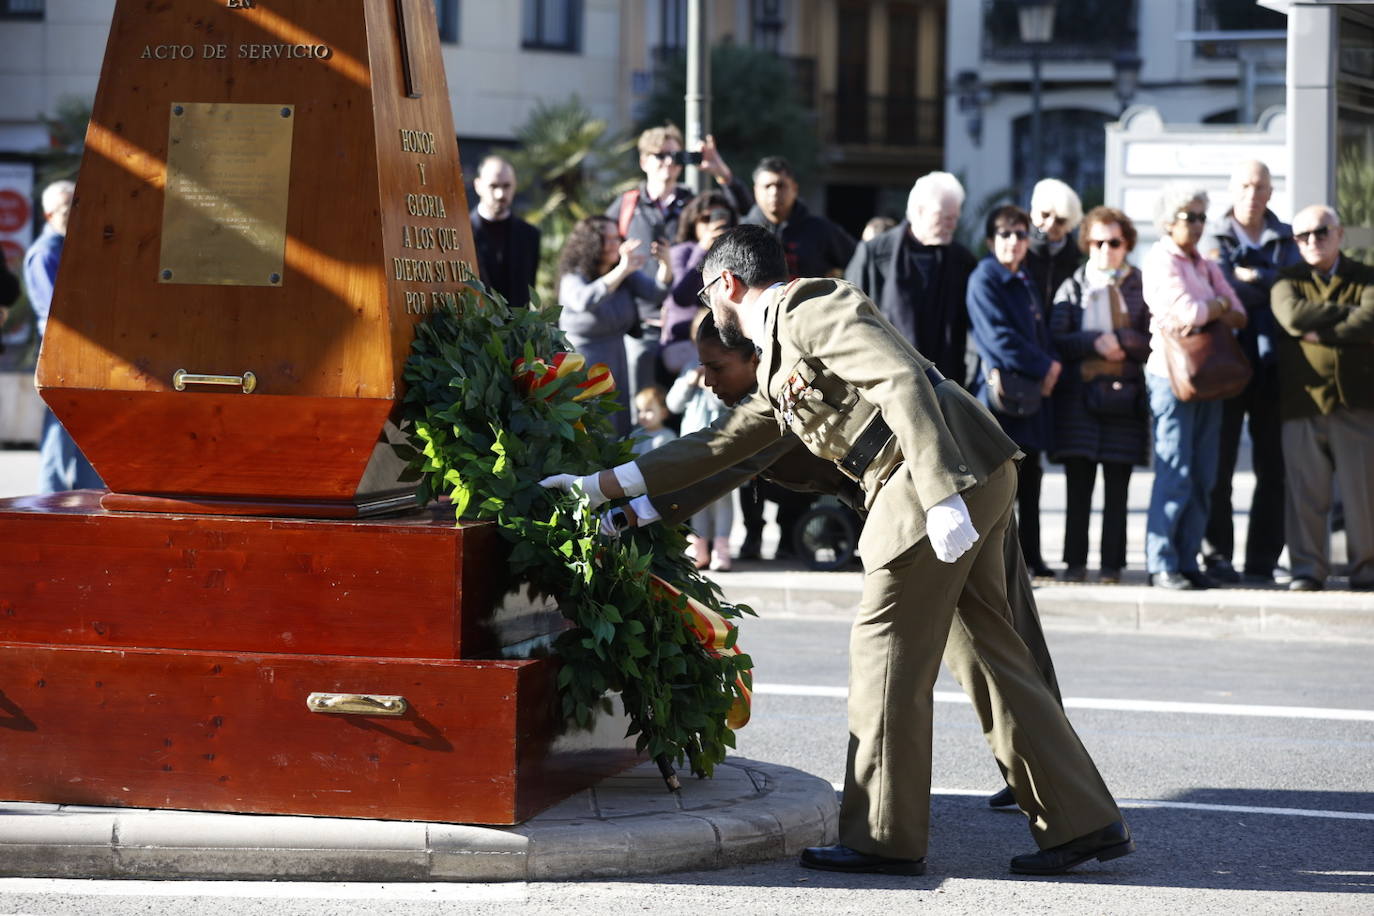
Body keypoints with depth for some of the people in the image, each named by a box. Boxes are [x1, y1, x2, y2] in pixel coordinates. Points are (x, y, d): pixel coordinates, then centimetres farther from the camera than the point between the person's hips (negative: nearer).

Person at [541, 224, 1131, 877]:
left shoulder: (810, 308, -6)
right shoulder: (779, 362, 26)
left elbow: (901, 382, -18)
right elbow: (722, 443, 30)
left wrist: (941, 495, -28)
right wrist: (604, 483, 28)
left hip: (946, 475, -10)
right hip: (978, 480, 10)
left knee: (885, 648, -2)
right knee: (985, 651, 11)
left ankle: (884, 837, 4)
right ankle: (1082, 822, 11)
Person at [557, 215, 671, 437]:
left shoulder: (627, 277, 5)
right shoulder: (573, 278, -14)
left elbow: (655, 292, -5)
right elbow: (584, 300, -36)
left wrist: (665, 265, -26)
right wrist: (621, 271, -45)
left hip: (617, 360, 6)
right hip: (583, 359, -6)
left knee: (620, 431, 8)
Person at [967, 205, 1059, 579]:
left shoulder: (1025, 283, 21)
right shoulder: (984, 279, -6)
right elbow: (998, 336, -15)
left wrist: (1051, 364, 1)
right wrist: (1043, 366, -12)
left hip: (1033, 389, 9)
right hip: (1002, 389, -9)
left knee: (1029, 476, 10)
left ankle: (1029, 556, 14)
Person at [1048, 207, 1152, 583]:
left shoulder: (1140, 287, 8)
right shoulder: (1072, 287, 11)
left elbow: (1153, 341, 1)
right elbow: (1057, 340, 2)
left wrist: (1120, 340, -12)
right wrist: (1095, 342, -11)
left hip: (1123, 394, -1)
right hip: (1078, 393, 1)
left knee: (1117, 485, 0)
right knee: (1078, 484, 1)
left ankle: (1113, 563, 4)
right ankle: (1075, 561, 5)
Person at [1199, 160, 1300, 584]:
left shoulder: (1286, 239, 13)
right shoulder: (1214, 238, 6)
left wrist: (1253, 278, -11)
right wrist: (1271, 289, -7)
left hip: (1271, 363, 2)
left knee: (1273, 469, 1)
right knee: (1218, 465, -1)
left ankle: (1262, 562, 4)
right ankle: (1217, 556, 4)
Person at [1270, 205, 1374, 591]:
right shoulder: (1288, 281, 11)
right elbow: (1292, 315, -11)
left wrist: (1320, 331, -10)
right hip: (1303, 400, 0)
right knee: (1306, 491, 0)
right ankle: (1307, 568, 8)